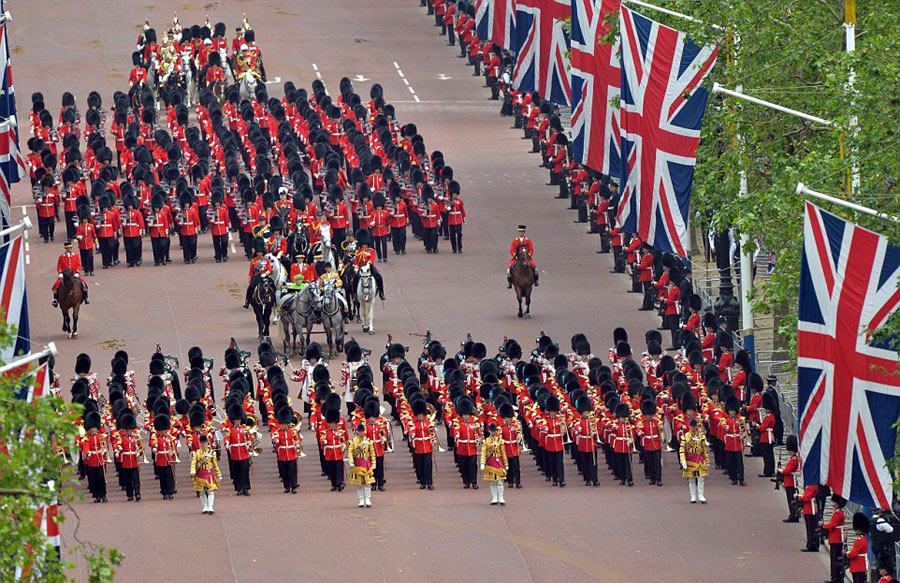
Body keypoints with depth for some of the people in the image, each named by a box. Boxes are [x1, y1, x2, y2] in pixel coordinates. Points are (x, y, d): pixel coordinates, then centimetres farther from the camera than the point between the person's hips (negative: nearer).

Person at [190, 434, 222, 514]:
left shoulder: (211, 452, 7)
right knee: (202, 492, 4)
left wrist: (219, 475, 9)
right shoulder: (196, 453, 6)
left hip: (210, 474, -1)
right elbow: (193, 463, -3)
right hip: (200, 474, 1)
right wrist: (192, 472, -21)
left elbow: (215, 464, 10)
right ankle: (205, 508, 14)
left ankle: (210, 507, -12)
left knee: (211, 491, -10)